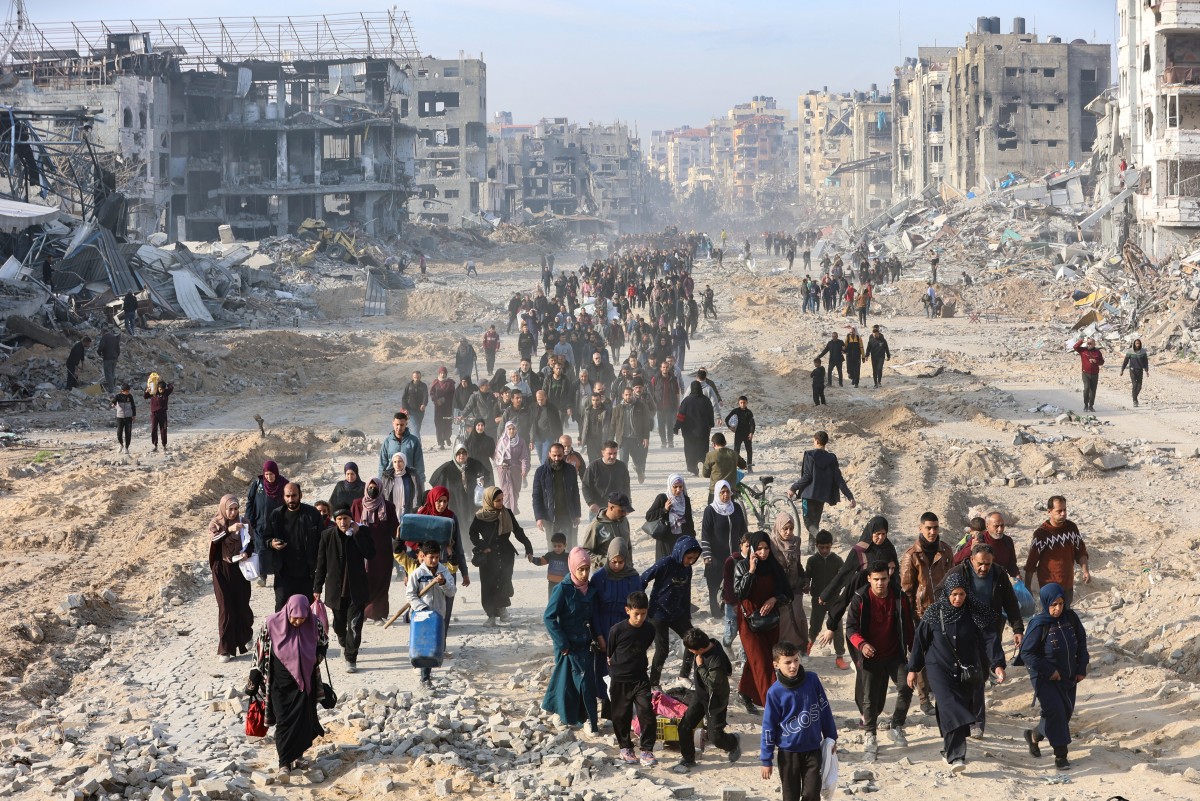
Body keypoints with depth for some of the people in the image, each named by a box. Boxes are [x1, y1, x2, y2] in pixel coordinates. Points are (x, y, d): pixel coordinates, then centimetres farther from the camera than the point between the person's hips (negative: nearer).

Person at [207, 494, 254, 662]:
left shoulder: (243, 522, 1)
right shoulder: (216, 523, -4)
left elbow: (252, 542, 6)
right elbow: (214, 538, -24)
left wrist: (247, 553, -15)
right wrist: (229, 530, -39)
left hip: (240, 568, 2)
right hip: (222, 570, -2)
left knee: (242, 604, 6)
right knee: (226, 608, -4)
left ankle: (246, 634, 36)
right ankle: (225, 648, 0)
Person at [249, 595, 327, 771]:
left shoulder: (314, 624, -11)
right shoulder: (272, 624, -16)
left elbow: (323, 644, 8)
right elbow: (260, 650, -3)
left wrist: (315, 659, -10)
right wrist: (255, 677, 0)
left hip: (304, 682, 1)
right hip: (280, 683, -1)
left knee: (302, 719, 3)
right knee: (284, 721, -1)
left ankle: (296, 754, 24)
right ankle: (284, 761, 8)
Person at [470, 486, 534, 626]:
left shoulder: (507, 514, 0)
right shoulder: (480, 517, -5)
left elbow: (518, 532, 6)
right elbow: (473, 534, 7)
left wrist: (528, 548, 3)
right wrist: (482, 547, -4)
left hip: (505, 553, 1)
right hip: (488, 556, -1)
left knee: (504, 581, -10)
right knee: (488, 584, -1)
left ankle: (502, 606, 14)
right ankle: (491, 614, 8)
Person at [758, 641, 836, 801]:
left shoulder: (812, 680, -8)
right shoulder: (775, 692, -13)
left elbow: (825, 710, 4)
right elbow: (768, 727, -6)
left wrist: (831, 738, 10)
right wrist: (766, 759, -4)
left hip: (813, 749, 2)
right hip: (788, 752, -1)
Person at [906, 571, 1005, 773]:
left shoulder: (972, 614, -3)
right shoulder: (934, 613, -4)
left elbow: (988, 639, -7)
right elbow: (920, 641, 4)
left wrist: (997, 664, -20)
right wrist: (913, 669, 7)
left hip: (966, 671, 3)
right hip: (940, 668, -3)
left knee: (963, 709, 5)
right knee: (950, 708, -18)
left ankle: (949, 747, 27)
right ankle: (956, 756, -25)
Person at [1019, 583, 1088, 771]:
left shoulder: (1071, 617, -3)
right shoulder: (1039, 625, -18)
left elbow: (1081, 642, 10)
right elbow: (1026, 653, -15)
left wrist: (1082, 668, 5)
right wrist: (1049, 671, -17)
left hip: (1068, 677, 6)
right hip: (1045, 679, -6)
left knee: (1066, 713, 14)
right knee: (1056, 713, -13)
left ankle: (1035, 736, 37)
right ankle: (1060, 755, -2)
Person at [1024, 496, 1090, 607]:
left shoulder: (1072, 528, 1)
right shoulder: (1041, 533, -14)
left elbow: (1081, 552, 10)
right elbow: (1031, 562, -9)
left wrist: (1085, 570, -6)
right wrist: (1027, 587, -8)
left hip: (1068, 585, 5)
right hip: (1049, 585, -5)